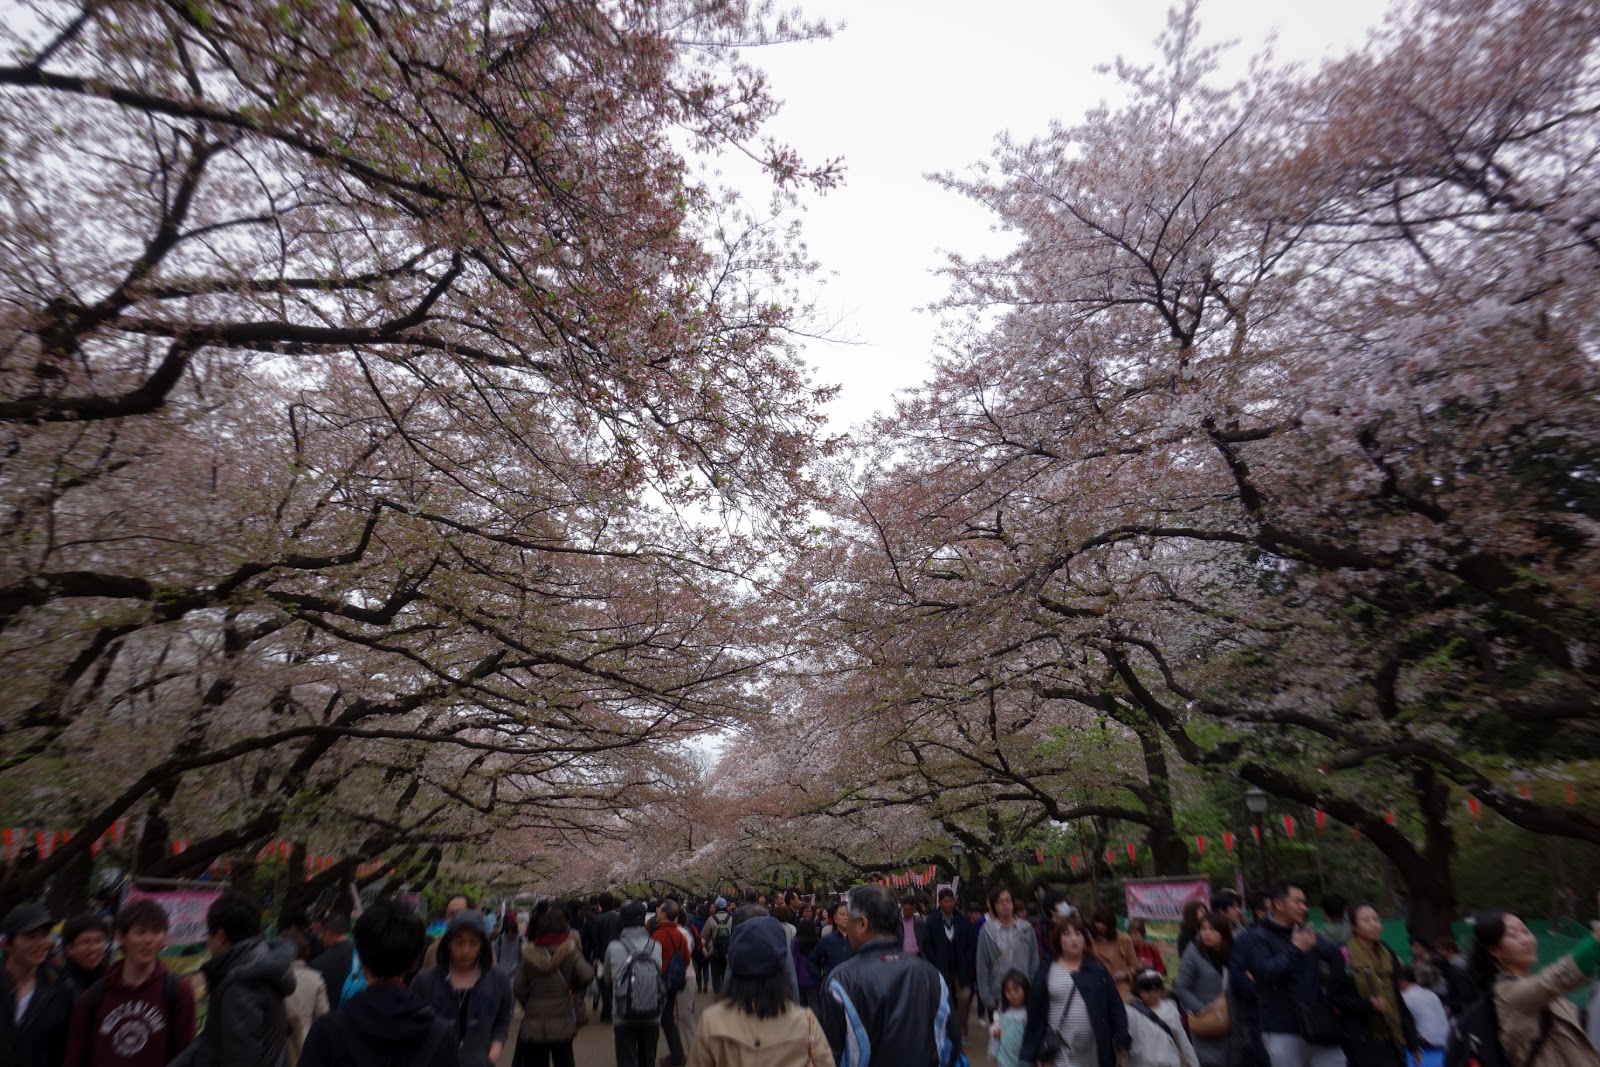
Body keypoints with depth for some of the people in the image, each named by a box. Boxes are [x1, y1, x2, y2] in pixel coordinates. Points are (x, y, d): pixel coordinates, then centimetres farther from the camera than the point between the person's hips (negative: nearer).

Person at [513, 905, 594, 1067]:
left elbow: (519, 989, -1)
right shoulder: (570, 952, -5)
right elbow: (587, 975, -17)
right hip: (562, 1022, -2)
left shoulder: (530, 954, 2)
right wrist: (575, 988, 3)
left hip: (533, 1024, 2)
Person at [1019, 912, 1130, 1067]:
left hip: (1093, 1049, 2)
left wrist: (1121, 1039, -2)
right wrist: (1032, 1051, -1)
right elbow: (1035, 1011, -1)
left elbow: (1114, 1005, 4)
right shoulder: (1046, 971, -2)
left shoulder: (1097, 969, 2)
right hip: (1061, 1049, -2)